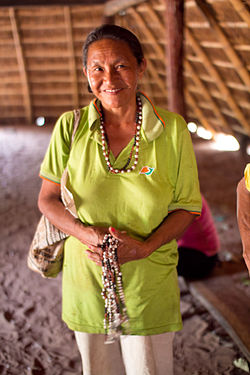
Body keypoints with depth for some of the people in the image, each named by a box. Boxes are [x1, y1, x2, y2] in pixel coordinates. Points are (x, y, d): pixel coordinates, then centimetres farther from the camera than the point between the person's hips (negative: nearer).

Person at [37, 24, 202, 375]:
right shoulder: (70, 127, -8)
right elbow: (48, 198, -1)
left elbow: (187, 207, -4)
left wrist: (146, 246, -19)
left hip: (149, 288, -1)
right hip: (86, 279, 2)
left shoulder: (172, 130, -12)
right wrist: (85, 233, -19)